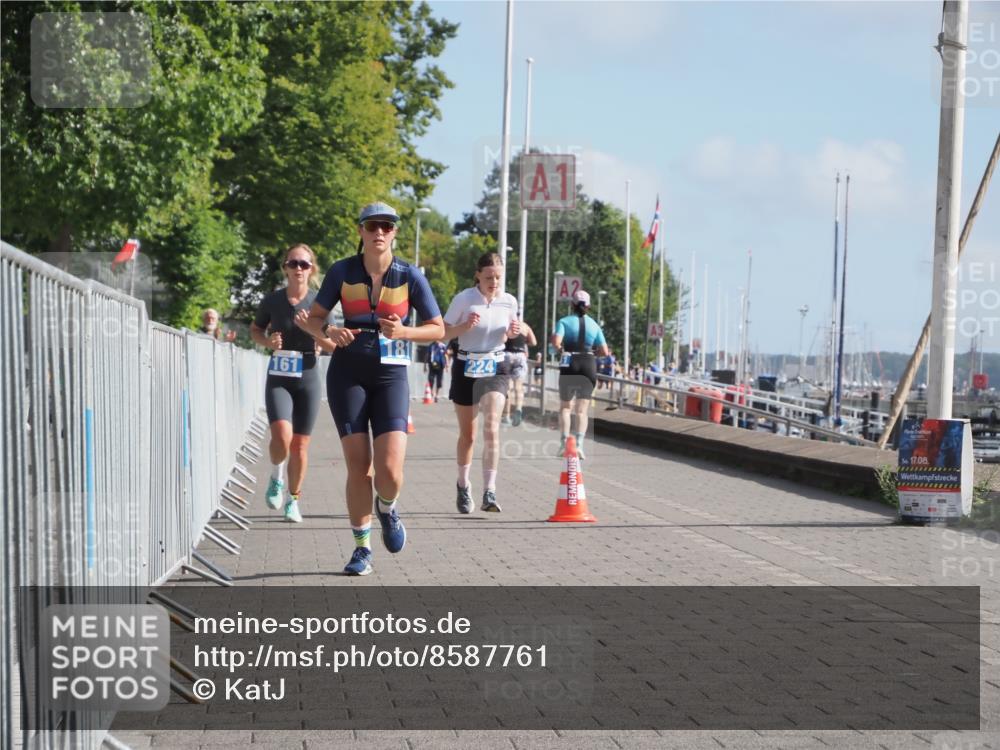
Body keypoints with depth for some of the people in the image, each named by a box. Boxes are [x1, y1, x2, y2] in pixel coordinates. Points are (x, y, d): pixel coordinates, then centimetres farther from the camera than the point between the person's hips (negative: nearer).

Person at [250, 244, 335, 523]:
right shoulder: (272, 301, -1)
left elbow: (332, 346, 2)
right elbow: (255, 329, 15)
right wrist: (267, 341, -6)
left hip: (307, 379, 1)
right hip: (278, 380, -1)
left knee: (300, 444, 5)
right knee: (282, 436, -21)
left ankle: (293, 500, 24)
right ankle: (276, 477, 10)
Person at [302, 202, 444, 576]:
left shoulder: (409, 275, -3)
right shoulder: (342, 271, 0)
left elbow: (438, 329, 2)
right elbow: (313, 318, 8)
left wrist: (403, 331, -17)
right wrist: (329, 331, -15)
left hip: (391, 376, -1)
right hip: (348, 373, 1)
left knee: (390, 471, -13)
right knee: (358, 465, -5)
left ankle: (387, 509, 24)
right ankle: (362, 548, 13)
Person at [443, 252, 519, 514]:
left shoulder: (509, 301, 0)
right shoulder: (463, 299, -10)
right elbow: (443, 332, -4)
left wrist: (513, 332, -7)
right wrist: (465, 327, -22)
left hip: (496, 368, 1)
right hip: (466, 368, -1)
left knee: (492, 428, -18)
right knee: (467, 435, 9)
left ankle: (489, 492, -19)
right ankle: (463, 485, 32)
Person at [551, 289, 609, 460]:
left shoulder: (564, 321, -1)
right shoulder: (594, 324, 7)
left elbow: (556, 342, -17)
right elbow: (604, 352, 4)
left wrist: (561, 348, 6)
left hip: (569, 365, -2)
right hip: (589, 366, 2)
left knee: (565, 406, 13)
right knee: (581, 410, 6)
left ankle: (564, 443, 0)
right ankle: (579, 443, -12)